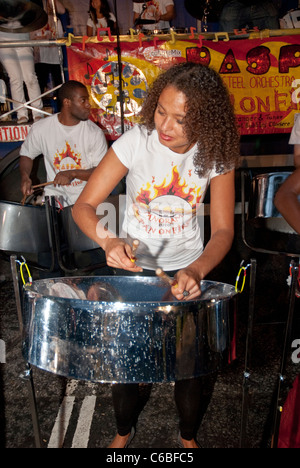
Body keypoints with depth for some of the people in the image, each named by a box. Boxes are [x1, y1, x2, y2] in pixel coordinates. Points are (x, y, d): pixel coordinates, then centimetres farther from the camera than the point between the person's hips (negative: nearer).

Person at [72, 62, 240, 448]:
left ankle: (187, 435, 42)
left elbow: (223, 229, -14)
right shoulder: (136, 141, -19)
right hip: (133, 265, 0)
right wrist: (109, 242, -39)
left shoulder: (216, 155, -13)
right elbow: (84, 205, -18)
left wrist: (197, 270, -33)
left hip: (187, 267, 1)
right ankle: (123, 431, 41)